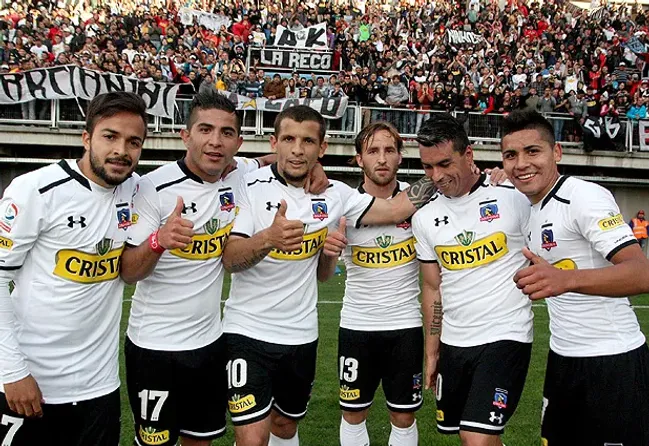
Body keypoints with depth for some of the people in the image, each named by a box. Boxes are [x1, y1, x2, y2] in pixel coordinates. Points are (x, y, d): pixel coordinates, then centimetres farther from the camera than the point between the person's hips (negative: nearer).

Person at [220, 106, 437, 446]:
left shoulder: (334, 195, 1)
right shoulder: (251, 186, -12)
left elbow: (395, 210, 3)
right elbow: (229, 260, -22)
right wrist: (269, 238, -40)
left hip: (302, 335, 4)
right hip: (249, 331, -4)